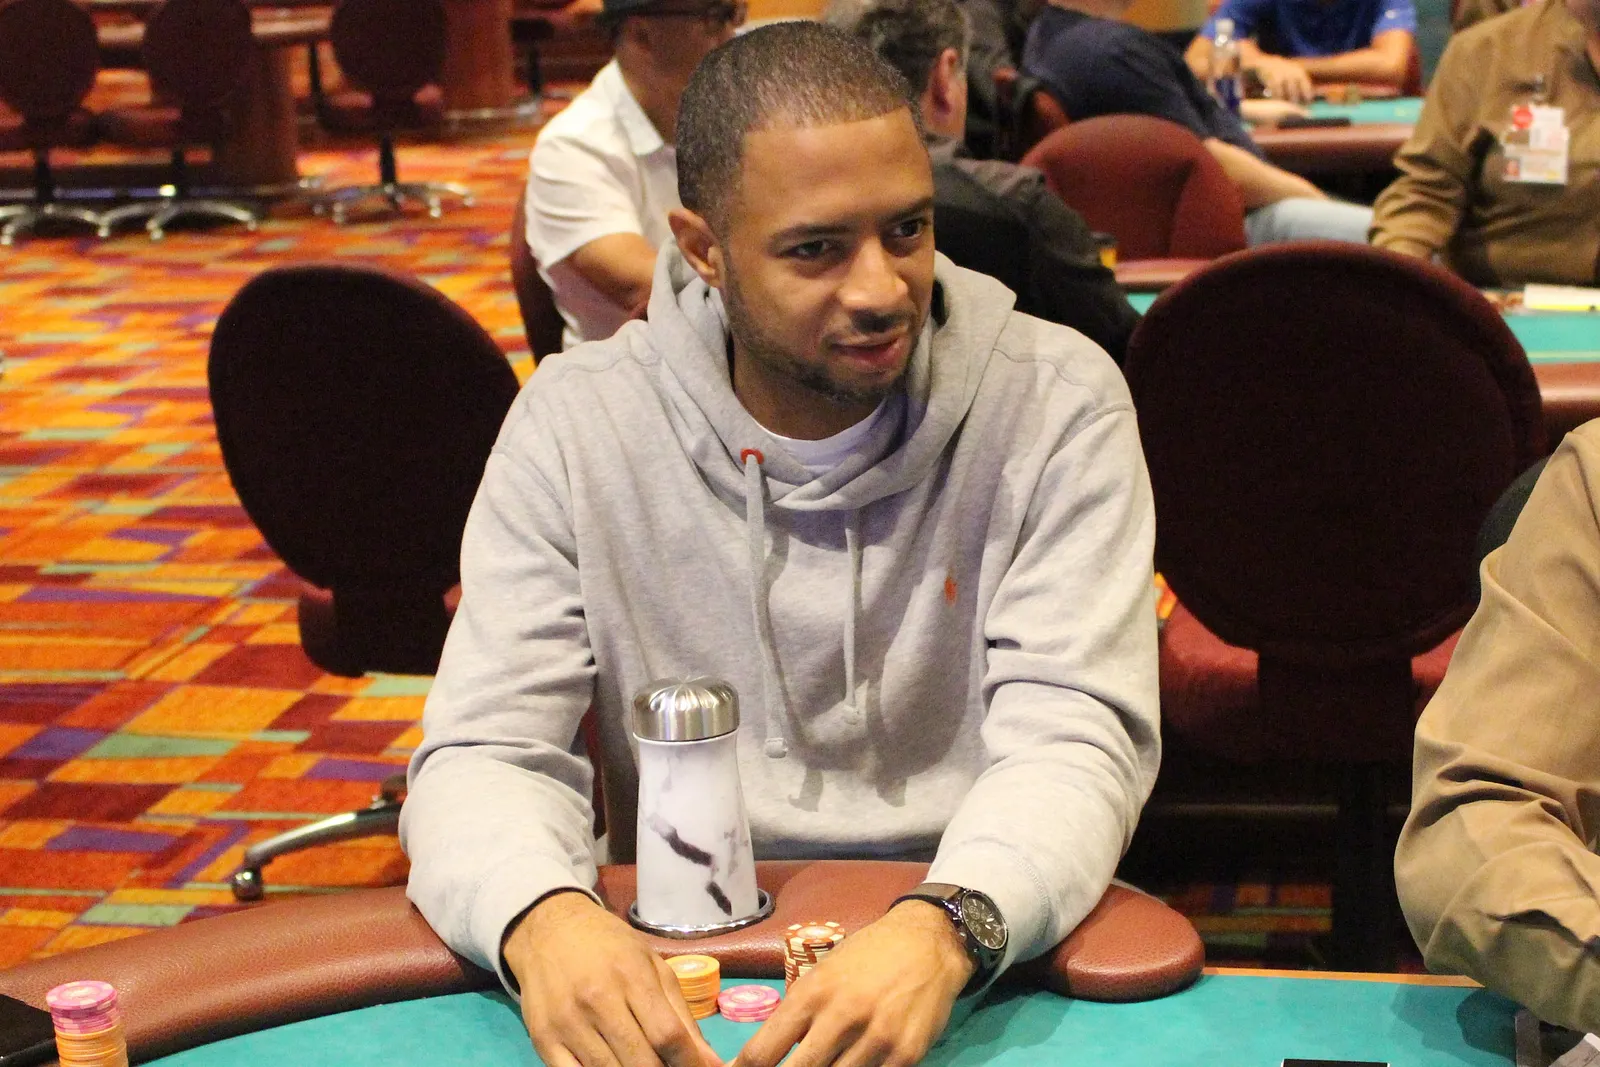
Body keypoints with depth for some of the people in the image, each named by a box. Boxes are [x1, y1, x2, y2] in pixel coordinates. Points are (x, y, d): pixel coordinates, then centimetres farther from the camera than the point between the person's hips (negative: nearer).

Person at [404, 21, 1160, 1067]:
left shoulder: (1058, 403, -6)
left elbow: (1074, 737, -12)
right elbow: (486, 751, -6)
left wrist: (945, 930, -33)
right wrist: (541, 917, -29)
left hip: (983, 970, -1)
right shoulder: (574, 424, -3)